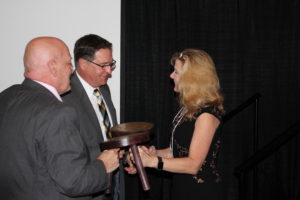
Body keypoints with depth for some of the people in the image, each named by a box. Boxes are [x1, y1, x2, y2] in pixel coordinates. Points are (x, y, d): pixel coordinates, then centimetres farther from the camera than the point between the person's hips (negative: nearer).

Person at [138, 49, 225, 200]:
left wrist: (152, 161, -28)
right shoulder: (189, 108, 8)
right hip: (182, 187, 8)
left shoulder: (207, 113, -19)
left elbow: (193, 164, -23)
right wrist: (156, 153, -4)